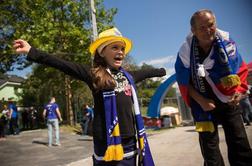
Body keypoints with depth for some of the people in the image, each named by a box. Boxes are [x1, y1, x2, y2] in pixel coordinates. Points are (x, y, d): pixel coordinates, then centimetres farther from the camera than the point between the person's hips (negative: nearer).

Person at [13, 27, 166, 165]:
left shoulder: (128, 76, 12)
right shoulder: (94, 74, -5)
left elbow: (146, 72, 29)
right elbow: (63, 65, -13)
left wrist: (162, 71, 45)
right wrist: (32, 52, -20)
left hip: (130, 141, 6)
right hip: (108, 142, -5)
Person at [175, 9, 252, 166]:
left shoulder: (227, 42, -11)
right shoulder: (185, 52, -18)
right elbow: (184, 83, -8)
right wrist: (201, 101, -15)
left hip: (228, 101, 2)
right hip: (204, 103, -2)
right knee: (209, 145, 6)